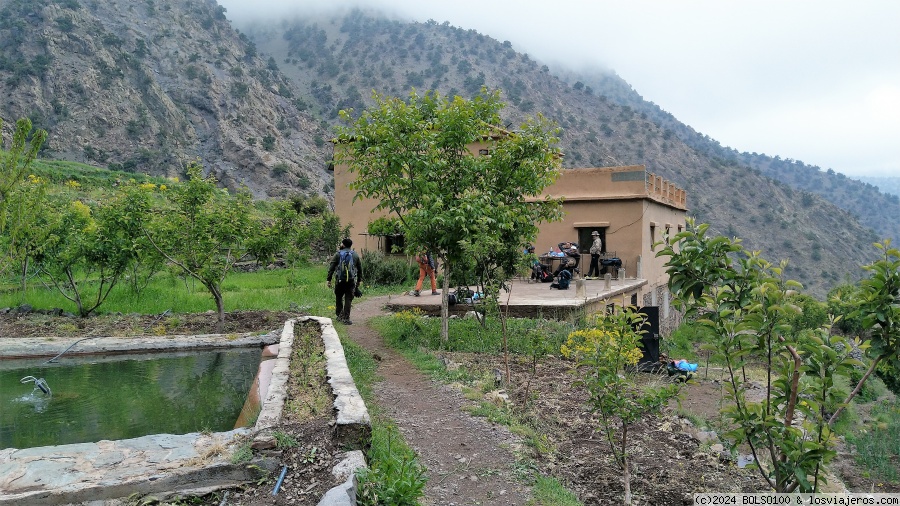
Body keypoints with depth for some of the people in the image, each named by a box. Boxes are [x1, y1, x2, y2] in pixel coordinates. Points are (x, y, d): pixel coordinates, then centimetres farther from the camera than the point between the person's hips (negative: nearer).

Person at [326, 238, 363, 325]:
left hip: (340, 280, -1)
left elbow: (331, 268, -1)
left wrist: (329, 279, 3)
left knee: (338, 298, 16)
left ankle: (340, 315, 17)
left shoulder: (338, 254, 1)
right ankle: (346, 318, 1)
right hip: (351, 281, 1)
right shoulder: (355, 255, 9)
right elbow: (360, 268, 14)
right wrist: (359, 280, 22)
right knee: (348, 300, 3)